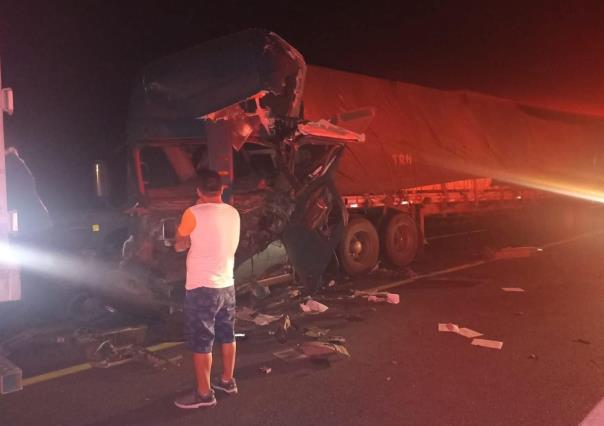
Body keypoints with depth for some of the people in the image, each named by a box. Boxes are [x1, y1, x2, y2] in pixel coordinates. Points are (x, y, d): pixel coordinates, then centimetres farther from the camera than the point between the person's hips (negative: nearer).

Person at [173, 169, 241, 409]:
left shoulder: (193, 214, -16)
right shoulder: (233, 213, 3)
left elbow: (179, 246, -2)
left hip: (202, 287, -7)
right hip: (227, 285, 7)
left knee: (201, 343, 5)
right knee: (227, 336, 19)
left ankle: (204, 394, 16)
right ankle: (227, 381, 33)